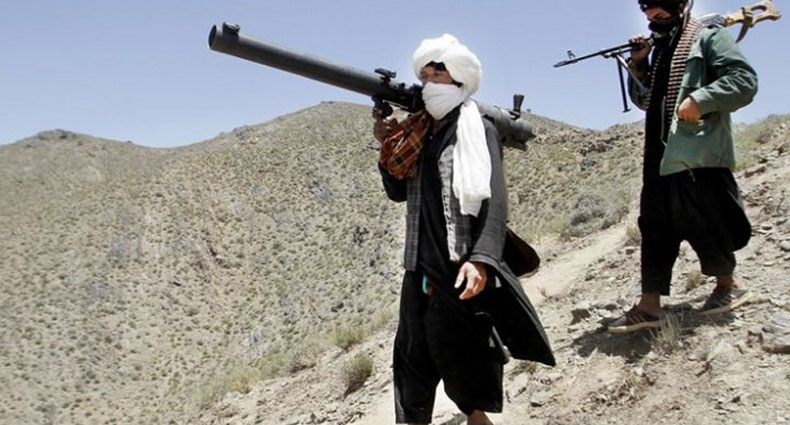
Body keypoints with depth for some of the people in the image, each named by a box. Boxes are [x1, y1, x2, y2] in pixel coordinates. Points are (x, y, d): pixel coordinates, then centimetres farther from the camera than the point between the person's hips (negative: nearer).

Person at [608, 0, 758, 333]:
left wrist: (700, 99, -21)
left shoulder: (709, 38, 0)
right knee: (656, 228, 4)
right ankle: (649, 306, 6)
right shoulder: (659, 49, 21)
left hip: (700, 154, -7)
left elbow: (744, 81, -9)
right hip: (661, 157, 8)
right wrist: (638, 67, 9)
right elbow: (644, 100, 24)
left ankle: (728, 285, 20)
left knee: (705, 223, -3)